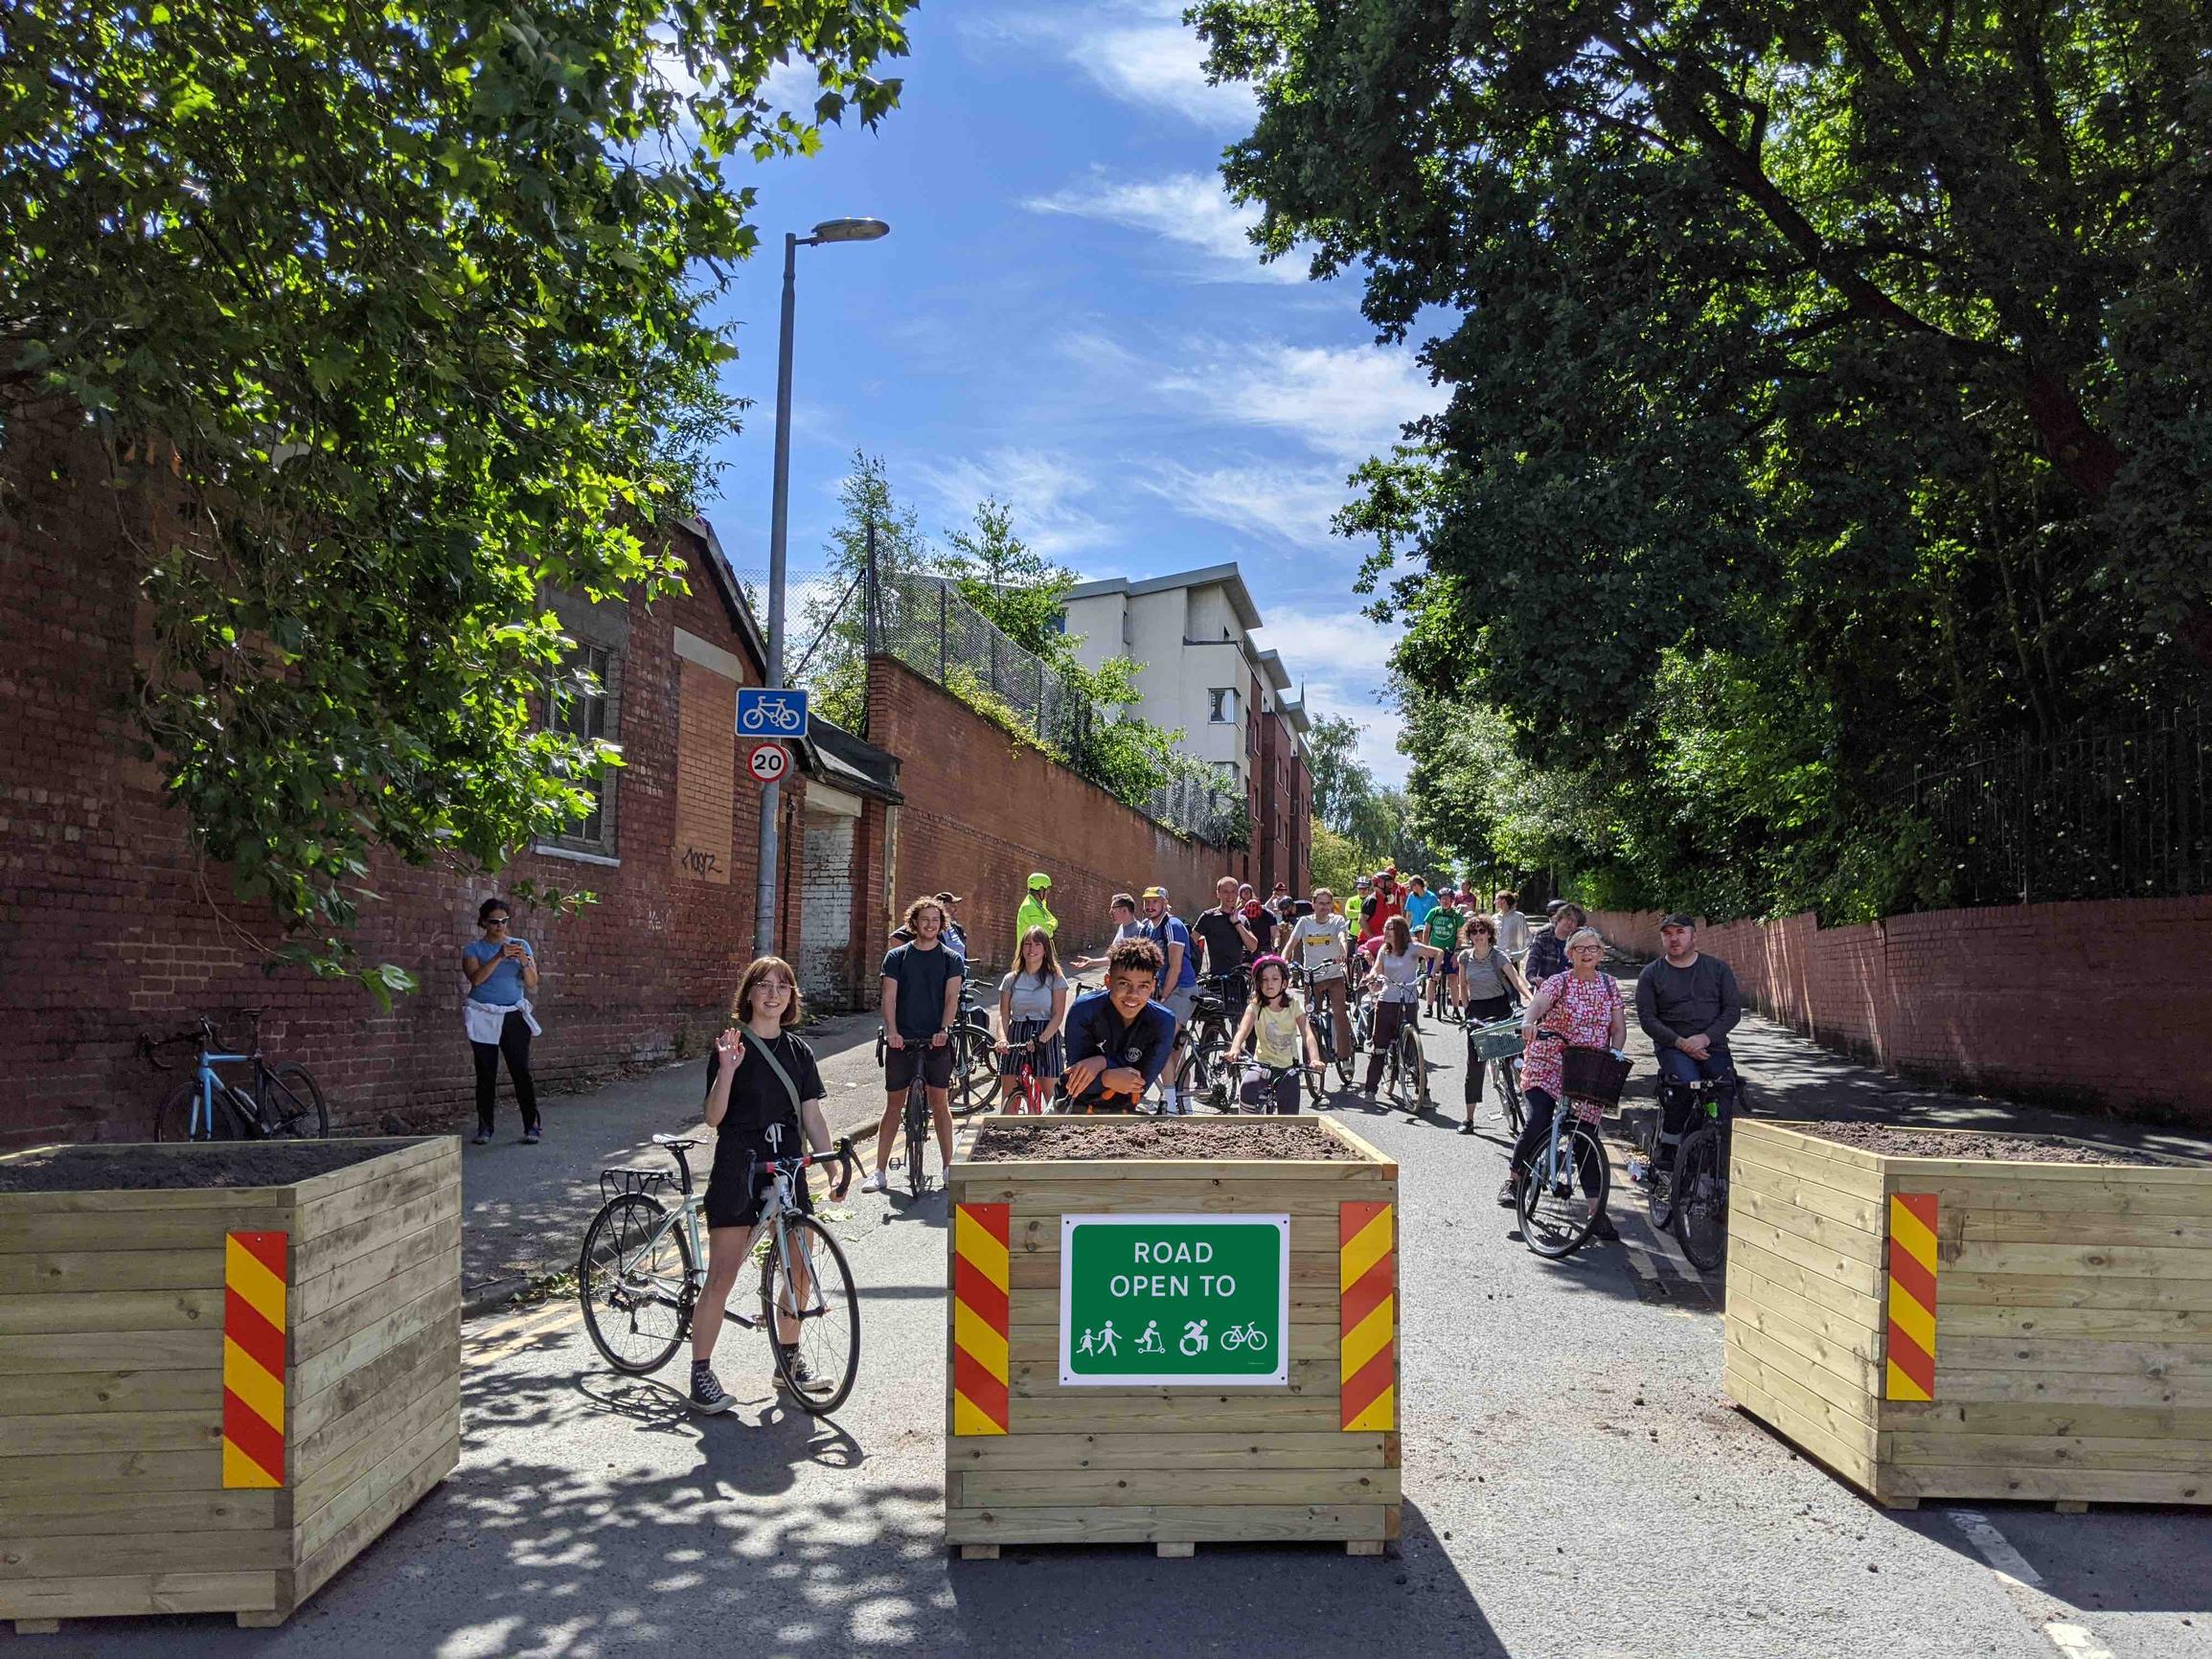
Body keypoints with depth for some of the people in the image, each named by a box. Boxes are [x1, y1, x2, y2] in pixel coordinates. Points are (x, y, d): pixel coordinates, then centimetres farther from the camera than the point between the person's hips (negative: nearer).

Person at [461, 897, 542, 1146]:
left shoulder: (521, 945, 8)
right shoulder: (473, 948, 4)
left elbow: (532, 984, 3)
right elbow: (476, 978, -13)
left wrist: (525, 962, -15)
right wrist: (499, 957, -23)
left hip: (514, 1016, 1)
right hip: (484, 1018, 0)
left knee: (521, 1071, -6)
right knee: (486, 1074, 1)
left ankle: (532, 1126, -4)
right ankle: (485, 1127, 9)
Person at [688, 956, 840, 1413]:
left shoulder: (799, 1053, 9)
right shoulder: (731, 1045, -4)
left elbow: (812, 1117, 8)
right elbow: (713, 1118, -10)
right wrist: (726, 1070, -25)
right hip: (737, 1166, -5)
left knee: (799, 1268, 6)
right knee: (722, 1275, -5)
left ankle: (789, 1358, 24)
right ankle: (701, 1373, 5)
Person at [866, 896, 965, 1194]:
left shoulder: (951, 959, 6)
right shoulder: (897, 956, 6)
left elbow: (951, 997, -3)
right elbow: (889, 997, -1)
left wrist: (944, 1030, -18)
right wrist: (891, 1031, -16)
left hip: (936, 1040, 0)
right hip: (901, 1040, 1)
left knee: (939, 1103, 1)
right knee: (893, 1104, 4)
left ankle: (948, 1167, 9)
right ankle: (879, 1172, 8)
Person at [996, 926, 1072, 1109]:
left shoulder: (1055, 979, 1)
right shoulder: (1011, 979, 8)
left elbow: (1058, 1015, -6)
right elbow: (1003, 1015, 4)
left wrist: (1041, 1039, -20)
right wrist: (1002, 1038, -15)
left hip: (1046, 1039, -3)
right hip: (1015, 1040, 3)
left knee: (1053, 1098, -6)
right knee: (1008, 1098, 3)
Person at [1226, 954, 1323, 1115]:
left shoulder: (1294, 1005, -7)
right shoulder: (1255, 1006, -8)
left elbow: (1307, 1034, -18)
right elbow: (1243, 1030, -25)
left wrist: (1315, 1059, -36)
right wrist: (1235, 1049, -46)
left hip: (1288, 1068, 1)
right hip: (1262, 1064, -1)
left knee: (1287, 1118, -3)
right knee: (1248, 1088, -30)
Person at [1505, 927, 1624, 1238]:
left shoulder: (1609, 985, 8)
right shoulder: (1558, 982, -6)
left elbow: (1619, 1027, 9)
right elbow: (1538, 1003, -26)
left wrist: (1613, 1055, -10)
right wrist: (1528, 1022, -48)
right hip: (1547, 1064, -3)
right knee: (1537, 1123, -19)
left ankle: (1596, 1213, 3)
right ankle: (1514, 1181, 6)